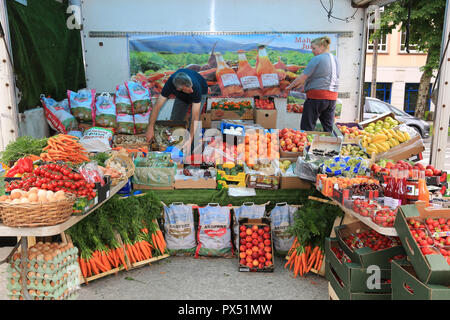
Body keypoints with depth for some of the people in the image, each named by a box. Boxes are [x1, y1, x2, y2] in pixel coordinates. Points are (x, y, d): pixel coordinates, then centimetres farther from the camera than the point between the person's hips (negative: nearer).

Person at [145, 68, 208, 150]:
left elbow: (195, 117, -44)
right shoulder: (170, 83, -38)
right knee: (175, 119, -2)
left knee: (193, 122, -19)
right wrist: (150, 128, -32)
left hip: (201, 91, -3)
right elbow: (157, 106, -31)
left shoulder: (196, 88, -45)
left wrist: (190, 140, -51)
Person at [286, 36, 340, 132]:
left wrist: (289, 87, 3)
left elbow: (303, 77, -10)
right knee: (329, 129, 12)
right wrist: (305, 85, 24)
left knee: (307, 128, -1)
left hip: (317, 96, -8)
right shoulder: (335, 59, 14)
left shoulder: (317, 59, -9)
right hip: (332, 97, 8)